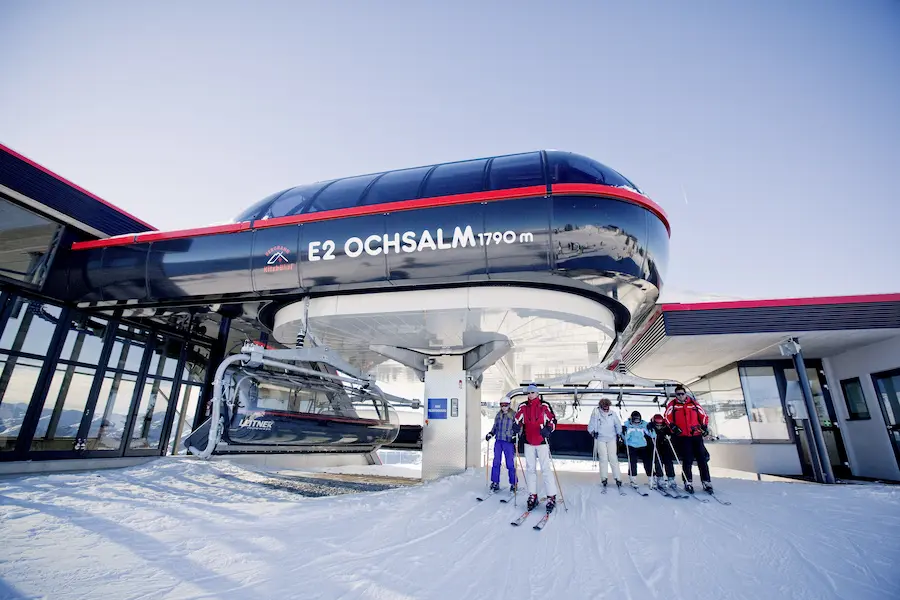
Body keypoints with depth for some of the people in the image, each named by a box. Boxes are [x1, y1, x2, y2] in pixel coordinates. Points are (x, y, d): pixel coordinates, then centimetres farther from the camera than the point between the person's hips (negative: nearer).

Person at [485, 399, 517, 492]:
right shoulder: (498, 415, 10)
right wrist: (490, 434, 5)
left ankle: (513, 484, 14)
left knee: (510, 464, 0)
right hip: (498, 441, 4)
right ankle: (495, 483, 14)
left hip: (508, 441, -4)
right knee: (496, 462, 4)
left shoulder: (513, 415, -3)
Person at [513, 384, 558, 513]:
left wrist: (548, 429, -20)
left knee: (546, 469, -3)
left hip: (542, 442, -3)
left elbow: (553, 419, -4)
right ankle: (532, 495, 18)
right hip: (528, 442, 4)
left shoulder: (544, 405, -5)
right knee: (530, 469, 9)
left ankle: (551, 497, 5)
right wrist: (517, 426, -15)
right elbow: (517, 418, 6)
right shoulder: (523, 406, 4)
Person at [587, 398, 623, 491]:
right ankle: (603, 478, 9)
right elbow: (591, 426, -2)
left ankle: (618, 478, 5)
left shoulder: (612, 414, -2)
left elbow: (618, 424, 11)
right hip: (600, 439, -1)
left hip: (611, 439, 1)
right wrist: (593, 432, -18)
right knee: (603, 459, -1)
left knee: (613, 458, -2)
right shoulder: (596, 414, -6)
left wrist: (619, 434, 9)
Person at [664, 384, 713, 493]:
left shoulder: (694, 403, 9)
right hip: (682, 436, -2)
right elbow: (667, 417, 0)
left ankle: (706, 483, 10)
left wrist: (704, 427, 1)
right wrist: (673, 426, -14)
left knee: (702, 459, 1)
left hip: (696, 435, 2)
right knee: (687, 460, 0)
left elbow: (703, 415, 13)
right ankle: (688, 483, 11)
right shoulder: (672, 404, 5)